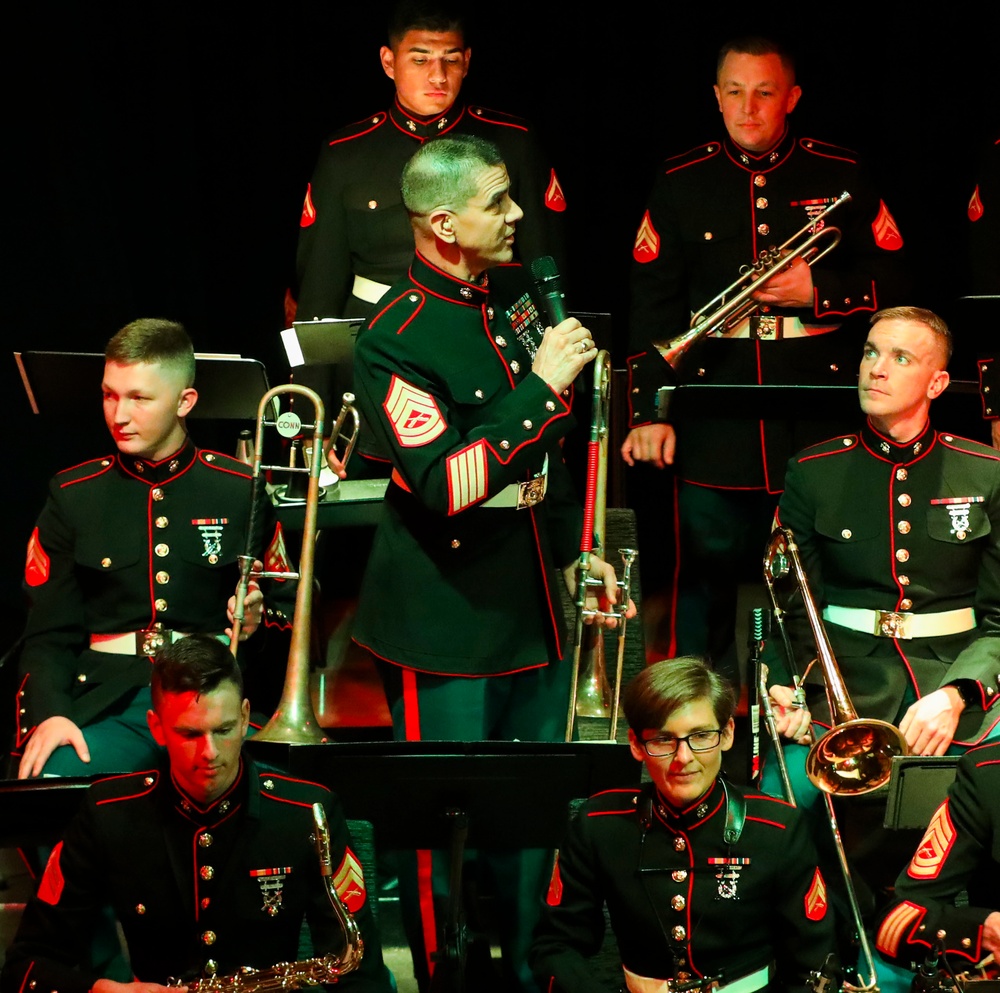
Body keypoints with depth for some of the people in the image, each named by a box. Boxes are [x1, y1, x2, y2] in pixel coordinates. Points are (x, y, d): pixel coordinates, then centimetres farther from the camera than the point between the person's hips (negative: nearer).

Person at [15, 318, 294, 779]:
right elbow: (49, 633, 8)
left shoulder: (241, 491, 10)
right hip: (106, 702, 0)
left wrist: (260, 619, -7)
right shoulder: (74, 495, 11)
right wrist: (49, 714, -11)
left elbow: (286, 604, 18)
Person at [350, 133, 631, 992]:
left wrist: (573, 547, 18)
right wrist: (539, 386, -28)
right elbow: (444, 483, -29)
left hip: (535, 605, 8)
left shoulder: (516, 294, 6)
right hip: (449, 624, -7)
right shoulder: (396, 340, -19)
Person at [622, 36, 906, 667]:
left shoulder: (842, 177, 5)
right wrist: (648, 411, -2)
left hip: (816, 425, 0)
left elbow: (889, 281, 7)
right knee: (704, 586, 2)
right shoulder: (681, 183, 7)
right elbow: (652, 305, 5)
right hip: (713, 426, 0)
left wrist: (819, 292, -11)